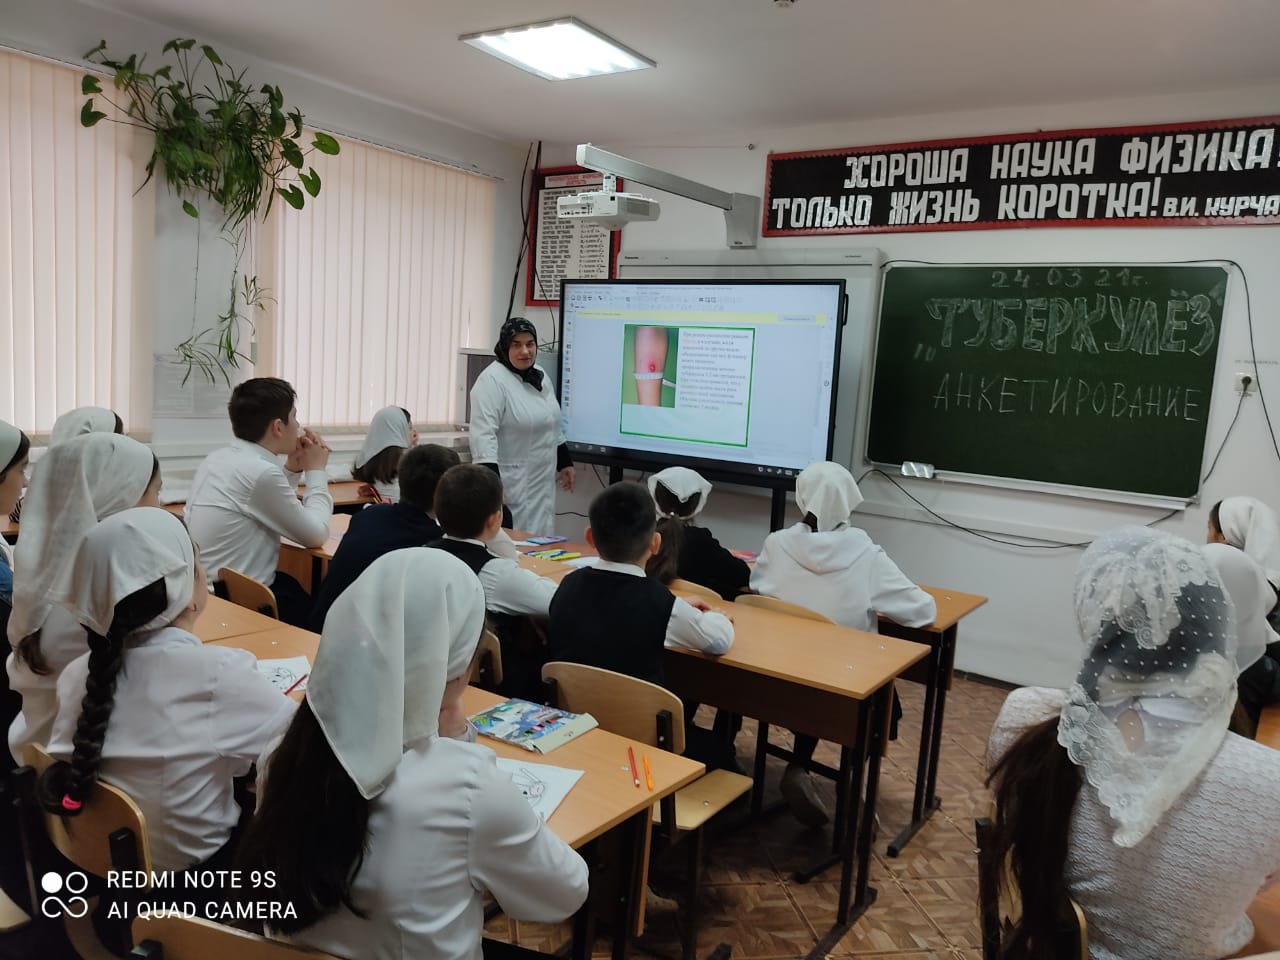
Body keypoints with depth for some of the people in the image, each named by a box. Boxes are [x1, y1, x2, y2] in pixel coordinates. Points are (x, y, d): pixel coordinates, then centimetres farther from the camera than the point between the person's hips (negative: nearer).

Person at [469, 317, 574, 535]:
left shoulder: (540, 376, 9)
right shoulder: (492, 380, -16)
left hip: (541, 481, 8)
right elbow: (484, 435, -24)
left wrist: (565, 462, 20)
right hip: (511, 484, -8)